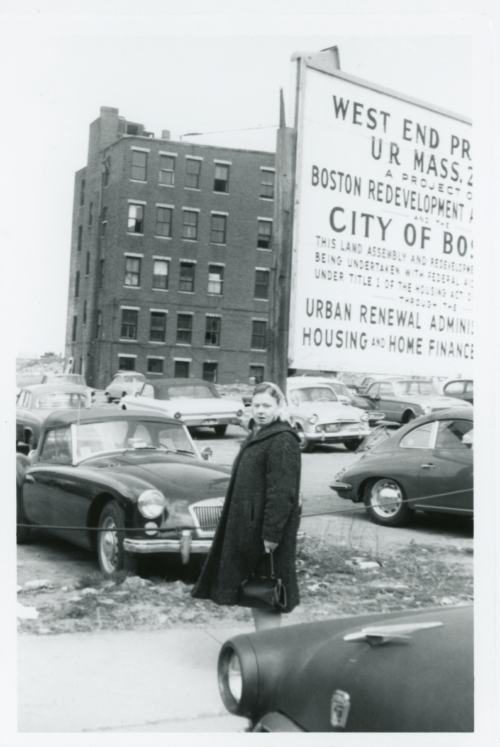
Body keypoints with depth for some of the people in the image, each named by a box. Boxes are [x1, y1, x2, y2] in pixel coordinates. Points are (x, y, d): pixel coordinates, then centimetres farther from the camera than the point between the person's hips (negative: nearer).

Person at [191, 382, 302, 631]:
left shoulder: (283, 440, -16)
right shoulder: (256, 436, 15)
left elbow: (282, 492, -22)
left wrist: (272, 533, -24)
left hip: (266, 531, -10)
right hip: (248, 527, 10)